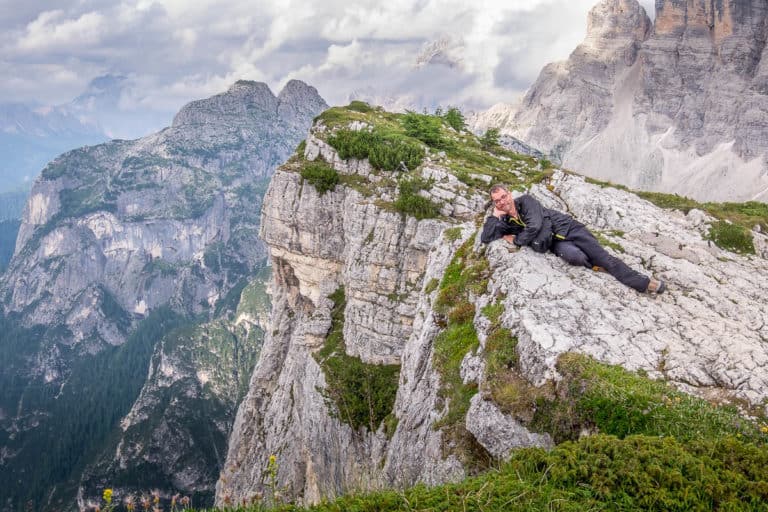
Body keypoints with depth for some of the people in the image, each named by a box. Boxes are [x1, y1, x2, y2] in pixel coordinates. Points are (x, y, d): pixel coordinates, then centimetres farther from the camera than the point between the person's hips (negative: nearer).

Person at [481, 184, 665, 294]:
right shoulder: (507, 222, 6)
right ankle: (594, 266, -4)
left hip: (567, 227, -2)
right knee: (574, 256, -33)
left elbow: (535, 226, -19)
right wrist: (495, 216, -7)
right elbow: (486, 238, -2)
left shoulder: (525, 200, -7)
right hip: (556, 242, 2)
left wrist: (516, 241, -10)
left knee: (602, 257, -10)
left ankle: (642, 282, -4)